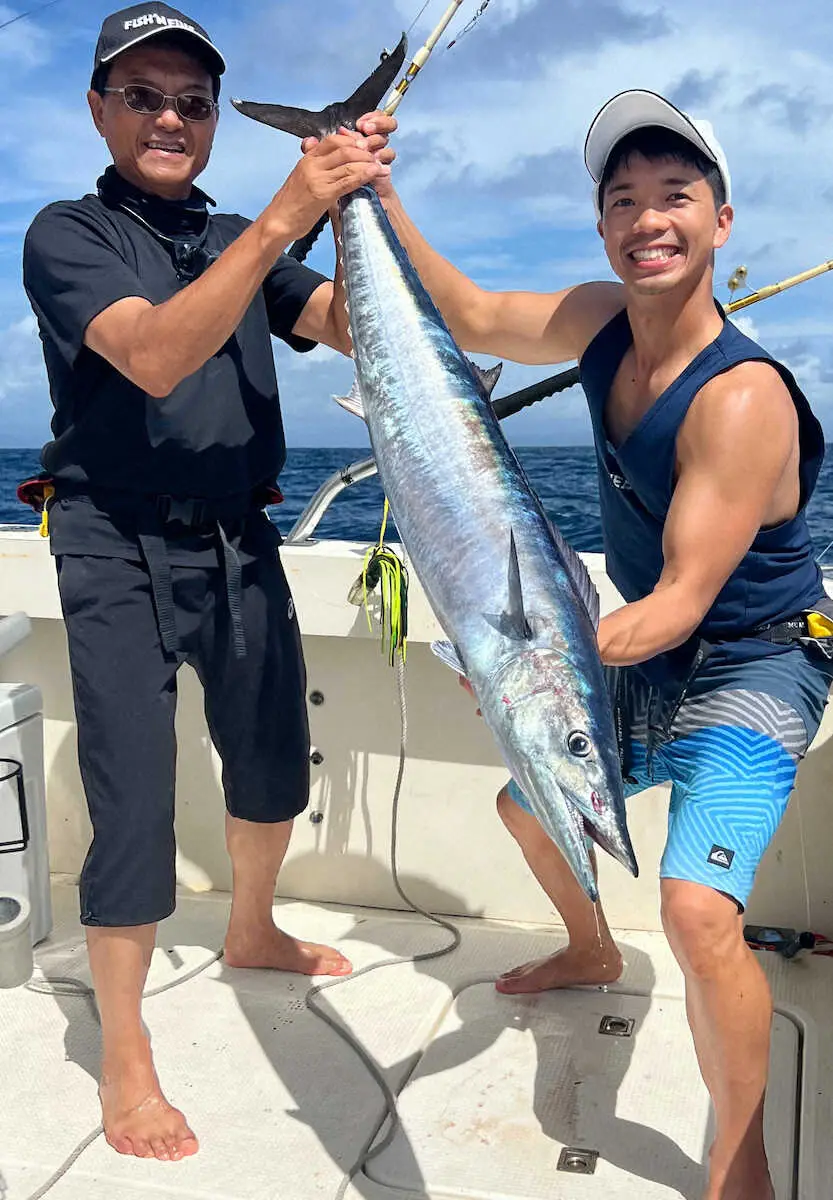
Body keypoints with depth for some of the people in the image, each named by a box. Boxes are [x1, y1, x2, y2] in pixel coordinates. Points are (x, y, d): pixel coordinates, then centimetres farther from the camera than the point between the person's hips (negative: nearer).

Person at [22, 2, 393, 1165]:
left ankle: (251, 932, 43)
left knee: (275, 761, 16)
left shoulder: (244, 243, 12)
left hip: (241, 543, 6)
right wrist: (286, 218, -30)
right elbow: (155, 356, -23)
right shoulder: (68, 236, -5)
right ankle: (123, 1057, 11)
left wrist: (357, 207, -19)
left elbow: (352, 325, -3)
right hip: (123, 553, -5)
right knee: (133, 804, -7)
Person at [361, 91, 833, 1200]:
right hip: (648, 653, 8)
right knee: (530, 799, 23)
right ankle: (592, 954, 53)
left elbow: (684, 599, -31)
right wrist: (380, 200, -8)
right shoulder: (604, 322, -6)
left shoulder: (743, 397, -29)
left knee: (699, 909, -25)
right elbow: (473, 320, 1)